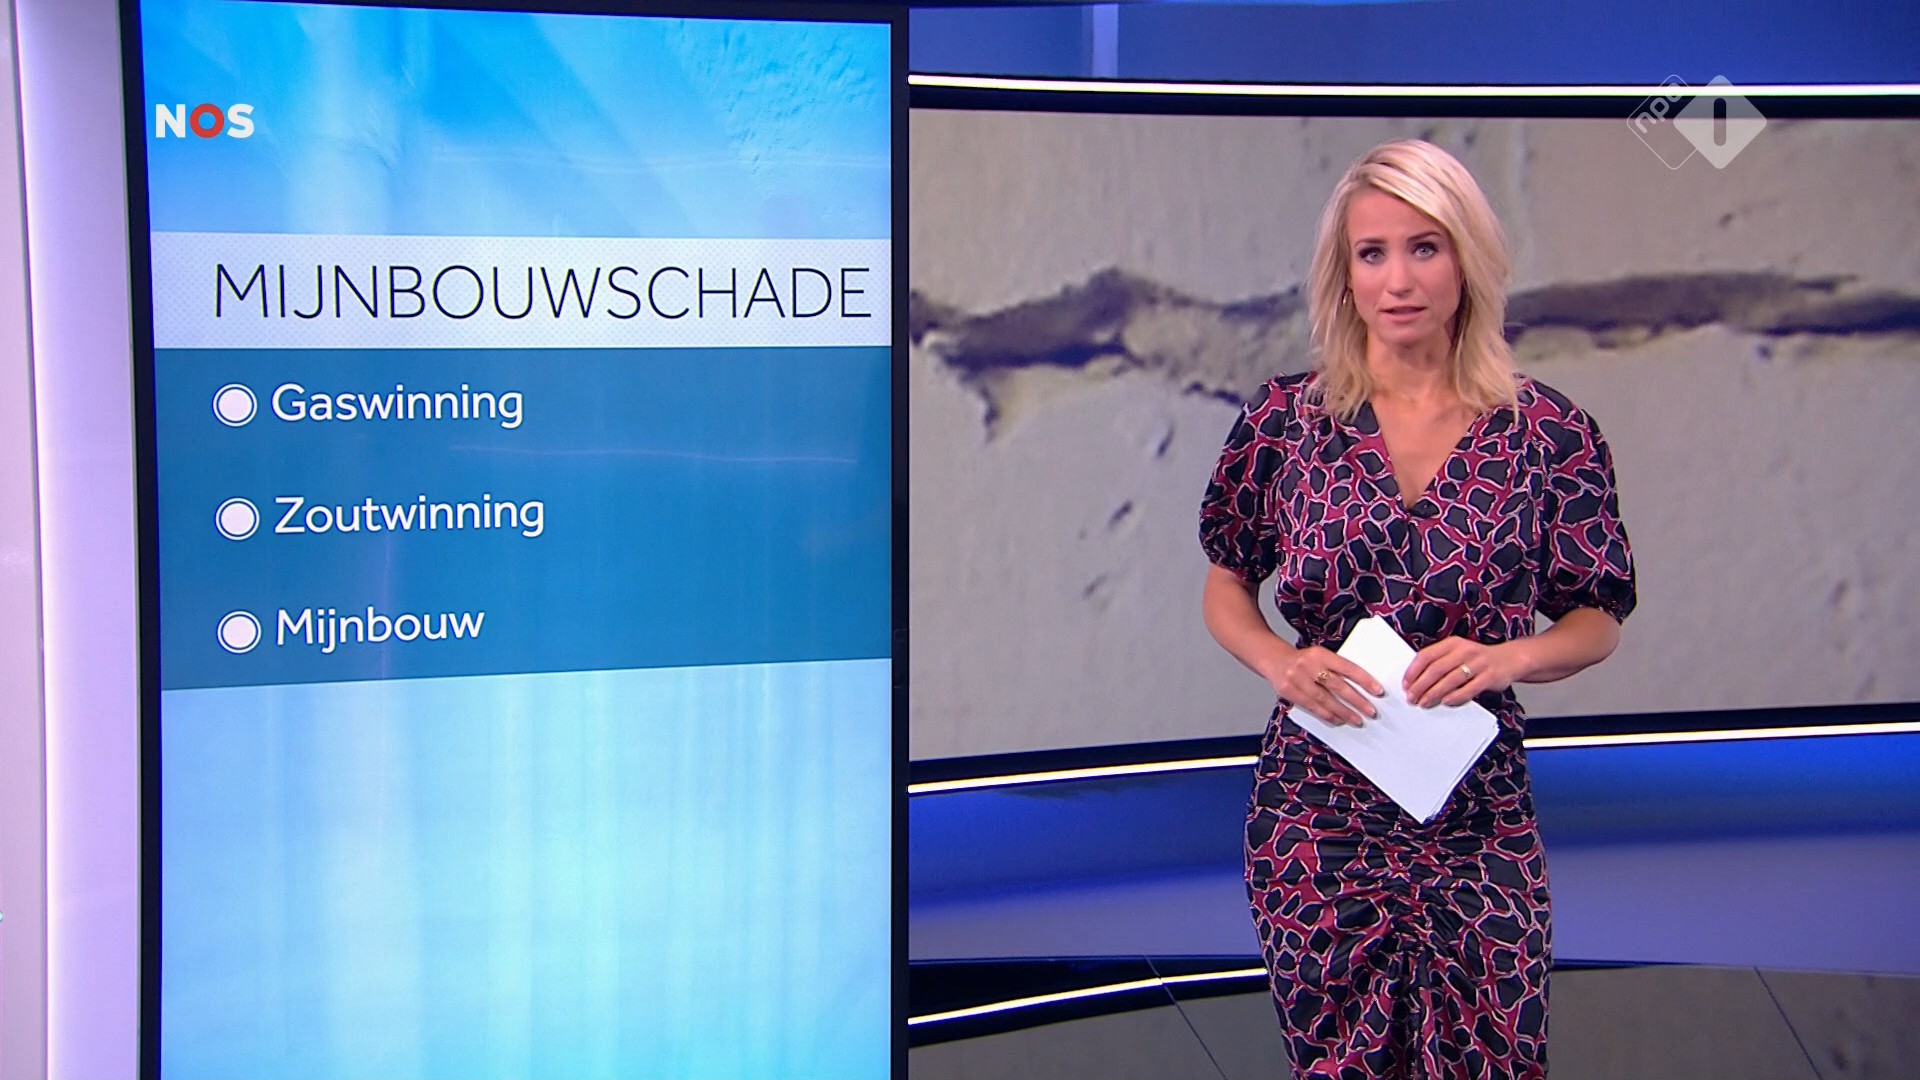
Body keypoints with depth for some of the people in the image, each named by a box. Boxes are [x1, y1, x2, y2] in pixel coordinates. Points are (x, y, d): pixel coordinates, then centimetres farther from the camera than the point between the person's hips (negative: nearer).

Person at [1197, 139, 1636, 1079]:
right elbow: (1226, 589, 10)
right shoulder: (1285, 419, 0)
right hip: (1316, 807, 1)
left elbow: (1597, 621, 6)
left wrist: (1510, 656, -14)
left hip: (1479, 816, 0)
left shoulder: (1548, 431, -2)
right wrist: (1279, 662, -10)